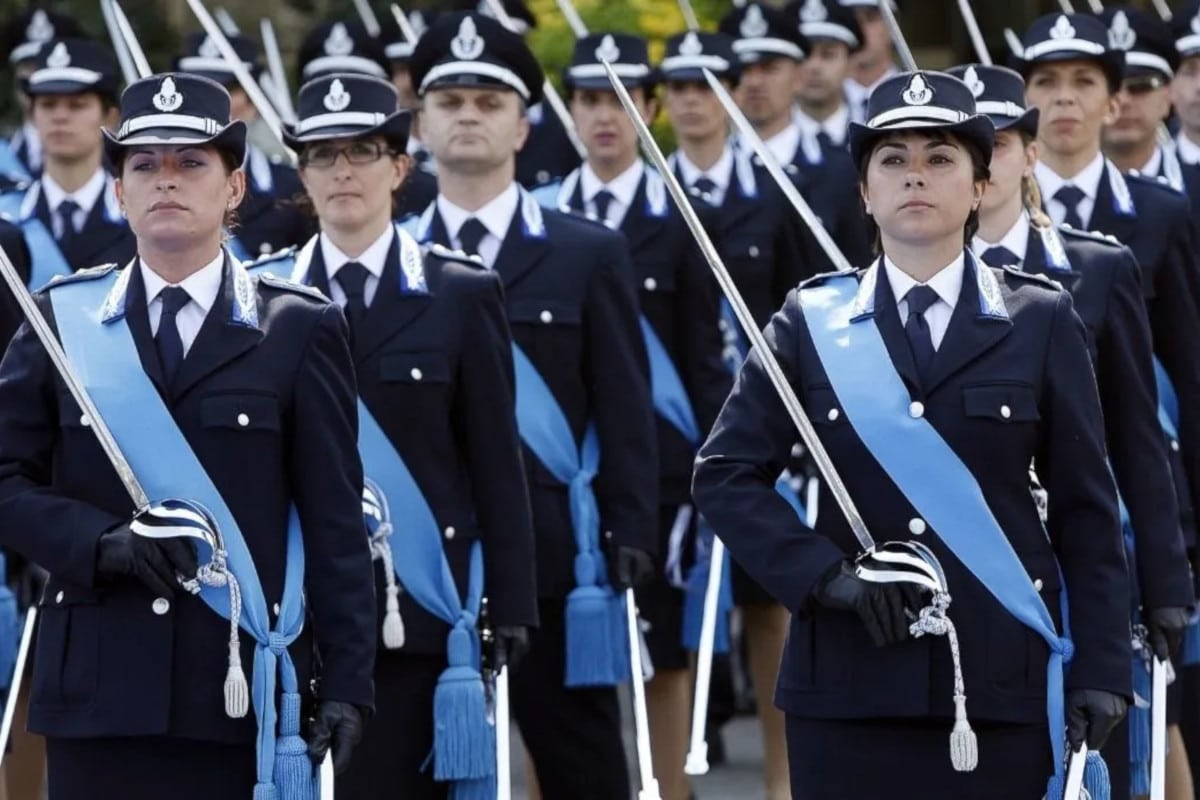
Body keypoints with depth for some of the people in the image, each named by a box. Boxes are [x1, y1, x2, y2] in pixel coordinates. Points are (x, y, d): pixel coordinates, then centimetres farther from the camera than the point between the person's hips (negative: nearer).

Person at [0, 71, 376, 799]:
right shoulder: (63, 322, 9)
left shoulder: (300, 331, 5)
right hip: (97, 682, 1)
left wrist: (347, 682, -4)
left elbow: (335, 523, 2)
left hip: (241, 686, -1)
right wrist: (100, 542, -12)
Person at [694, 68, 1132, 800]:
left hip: (1000, 680, -1)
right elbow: (726, 475, 5)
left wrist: (1101, 668, -3)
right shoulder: (813, 322, 7)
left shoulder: (1041, 322, 6)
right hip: (850, 680, 1)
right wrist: (825, 574, -10)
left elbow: (1087, 509, 5)